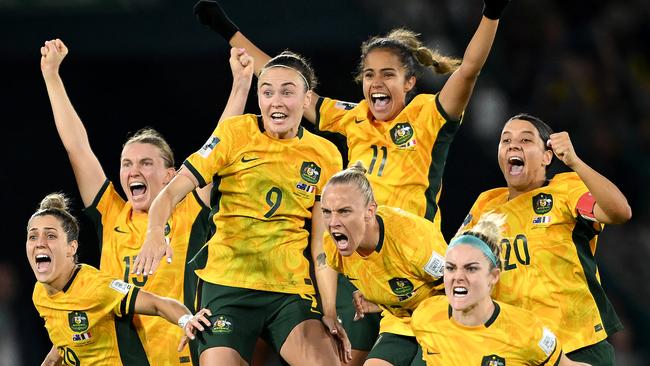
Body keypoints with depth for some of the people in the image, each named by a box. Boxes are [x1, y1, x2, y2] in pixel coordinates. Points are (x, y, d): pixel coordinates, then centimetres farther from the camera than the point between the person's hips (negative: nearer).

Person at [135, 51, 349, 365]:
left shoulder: (325, 156, 5)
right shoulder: (235, 133, -2)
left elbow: (322, 242, 8)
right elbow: (174, 190, -7)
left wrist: (329, 312, 1)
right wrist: (155, 231, -28)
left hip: (291, 289, 1)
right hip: (226, 283, -1)